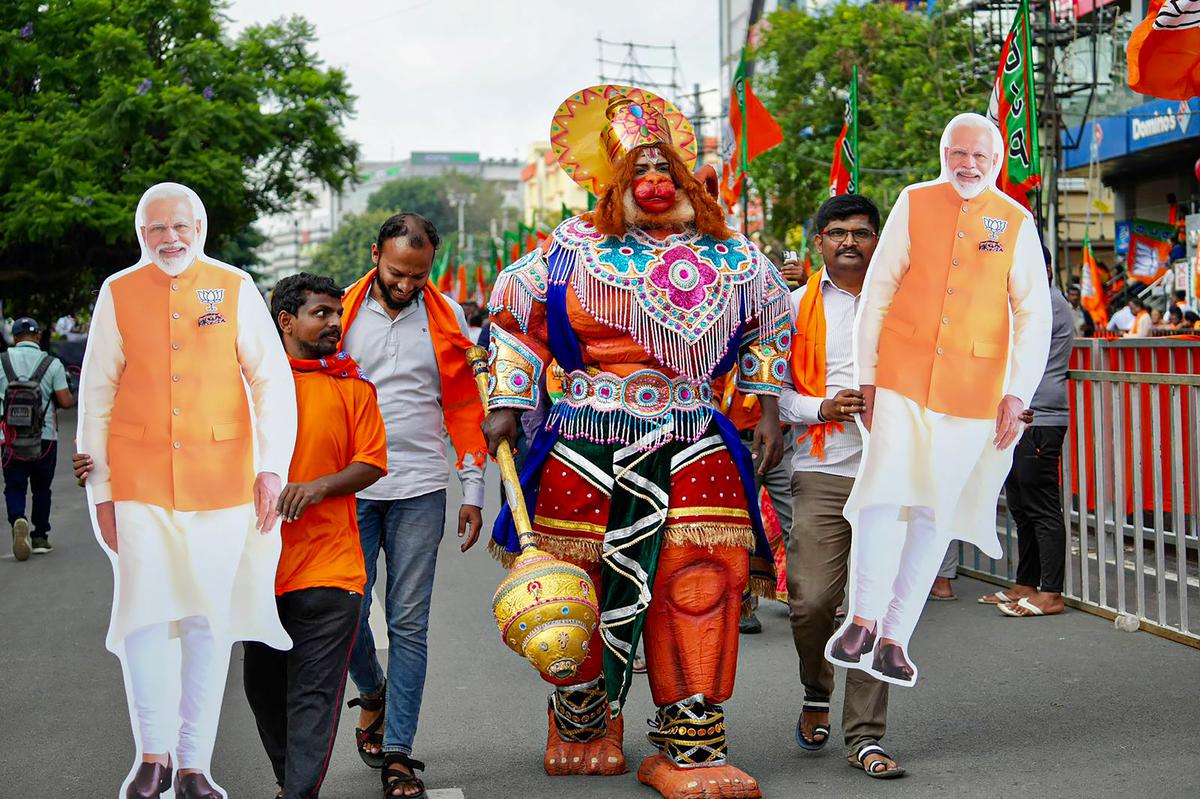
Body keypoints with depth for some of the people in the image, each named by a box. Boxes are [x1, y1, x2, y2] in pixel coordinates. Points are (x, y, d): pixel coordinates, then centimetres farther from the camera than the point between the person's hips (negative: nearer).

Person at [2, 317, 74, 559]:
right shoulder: (52, 363, -4)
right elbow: (65, 401, -8)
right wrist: (77, 399, 14)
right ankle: (40, 537, 16)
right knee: (41, 489, 13)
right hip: (45, 438, 0)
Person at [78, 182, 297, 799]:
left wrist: (272, 467, -8)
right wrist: (99, 489, 5)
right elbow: (95, 395, 9)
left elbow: (272, 380, 2)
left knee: (210, 622, 4)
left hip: (221, 480, 0)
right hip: (139, 481, 0)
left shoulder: (235, 289, 4)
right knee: (143, 617, -9)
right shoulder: (117, 293, 6)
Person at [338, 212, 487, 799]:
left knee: (409, 624, 1)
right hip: (349, 490, 0)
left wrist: (473, 491, 4)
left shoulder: (446, 317, 5)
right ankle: (373, 692, 31)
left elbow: (464, 406, 8)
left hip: (419, 492, 0)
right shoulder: (343, 314, 3)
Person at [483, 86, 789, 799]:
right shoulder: (575, 246, 4)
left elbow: (770, 320, 26)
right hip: (586, 448, -1)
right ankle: (583, 728, 31)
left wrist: (769, 410, 21)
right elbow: (512, 310, 14)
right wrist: (507, 407, 9)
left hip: (695, 448, 1)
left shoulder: (728, 253, 10)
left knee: (698, 588, -6)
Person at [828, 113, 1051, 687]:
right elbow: (877, 292, 7)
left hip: (973, 392, 1)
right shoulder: (913, 204, 5)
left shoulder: (1016, 224, 4)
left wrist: (1017, 395, -3)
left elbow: (1034, 317, 5)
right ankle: (862, 618, 2)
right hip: (902, 379, 0)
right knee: (883, 494, -13)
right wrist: (867, 377, 3)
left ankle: (894, 638, 10)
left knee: (935, 513, 2)